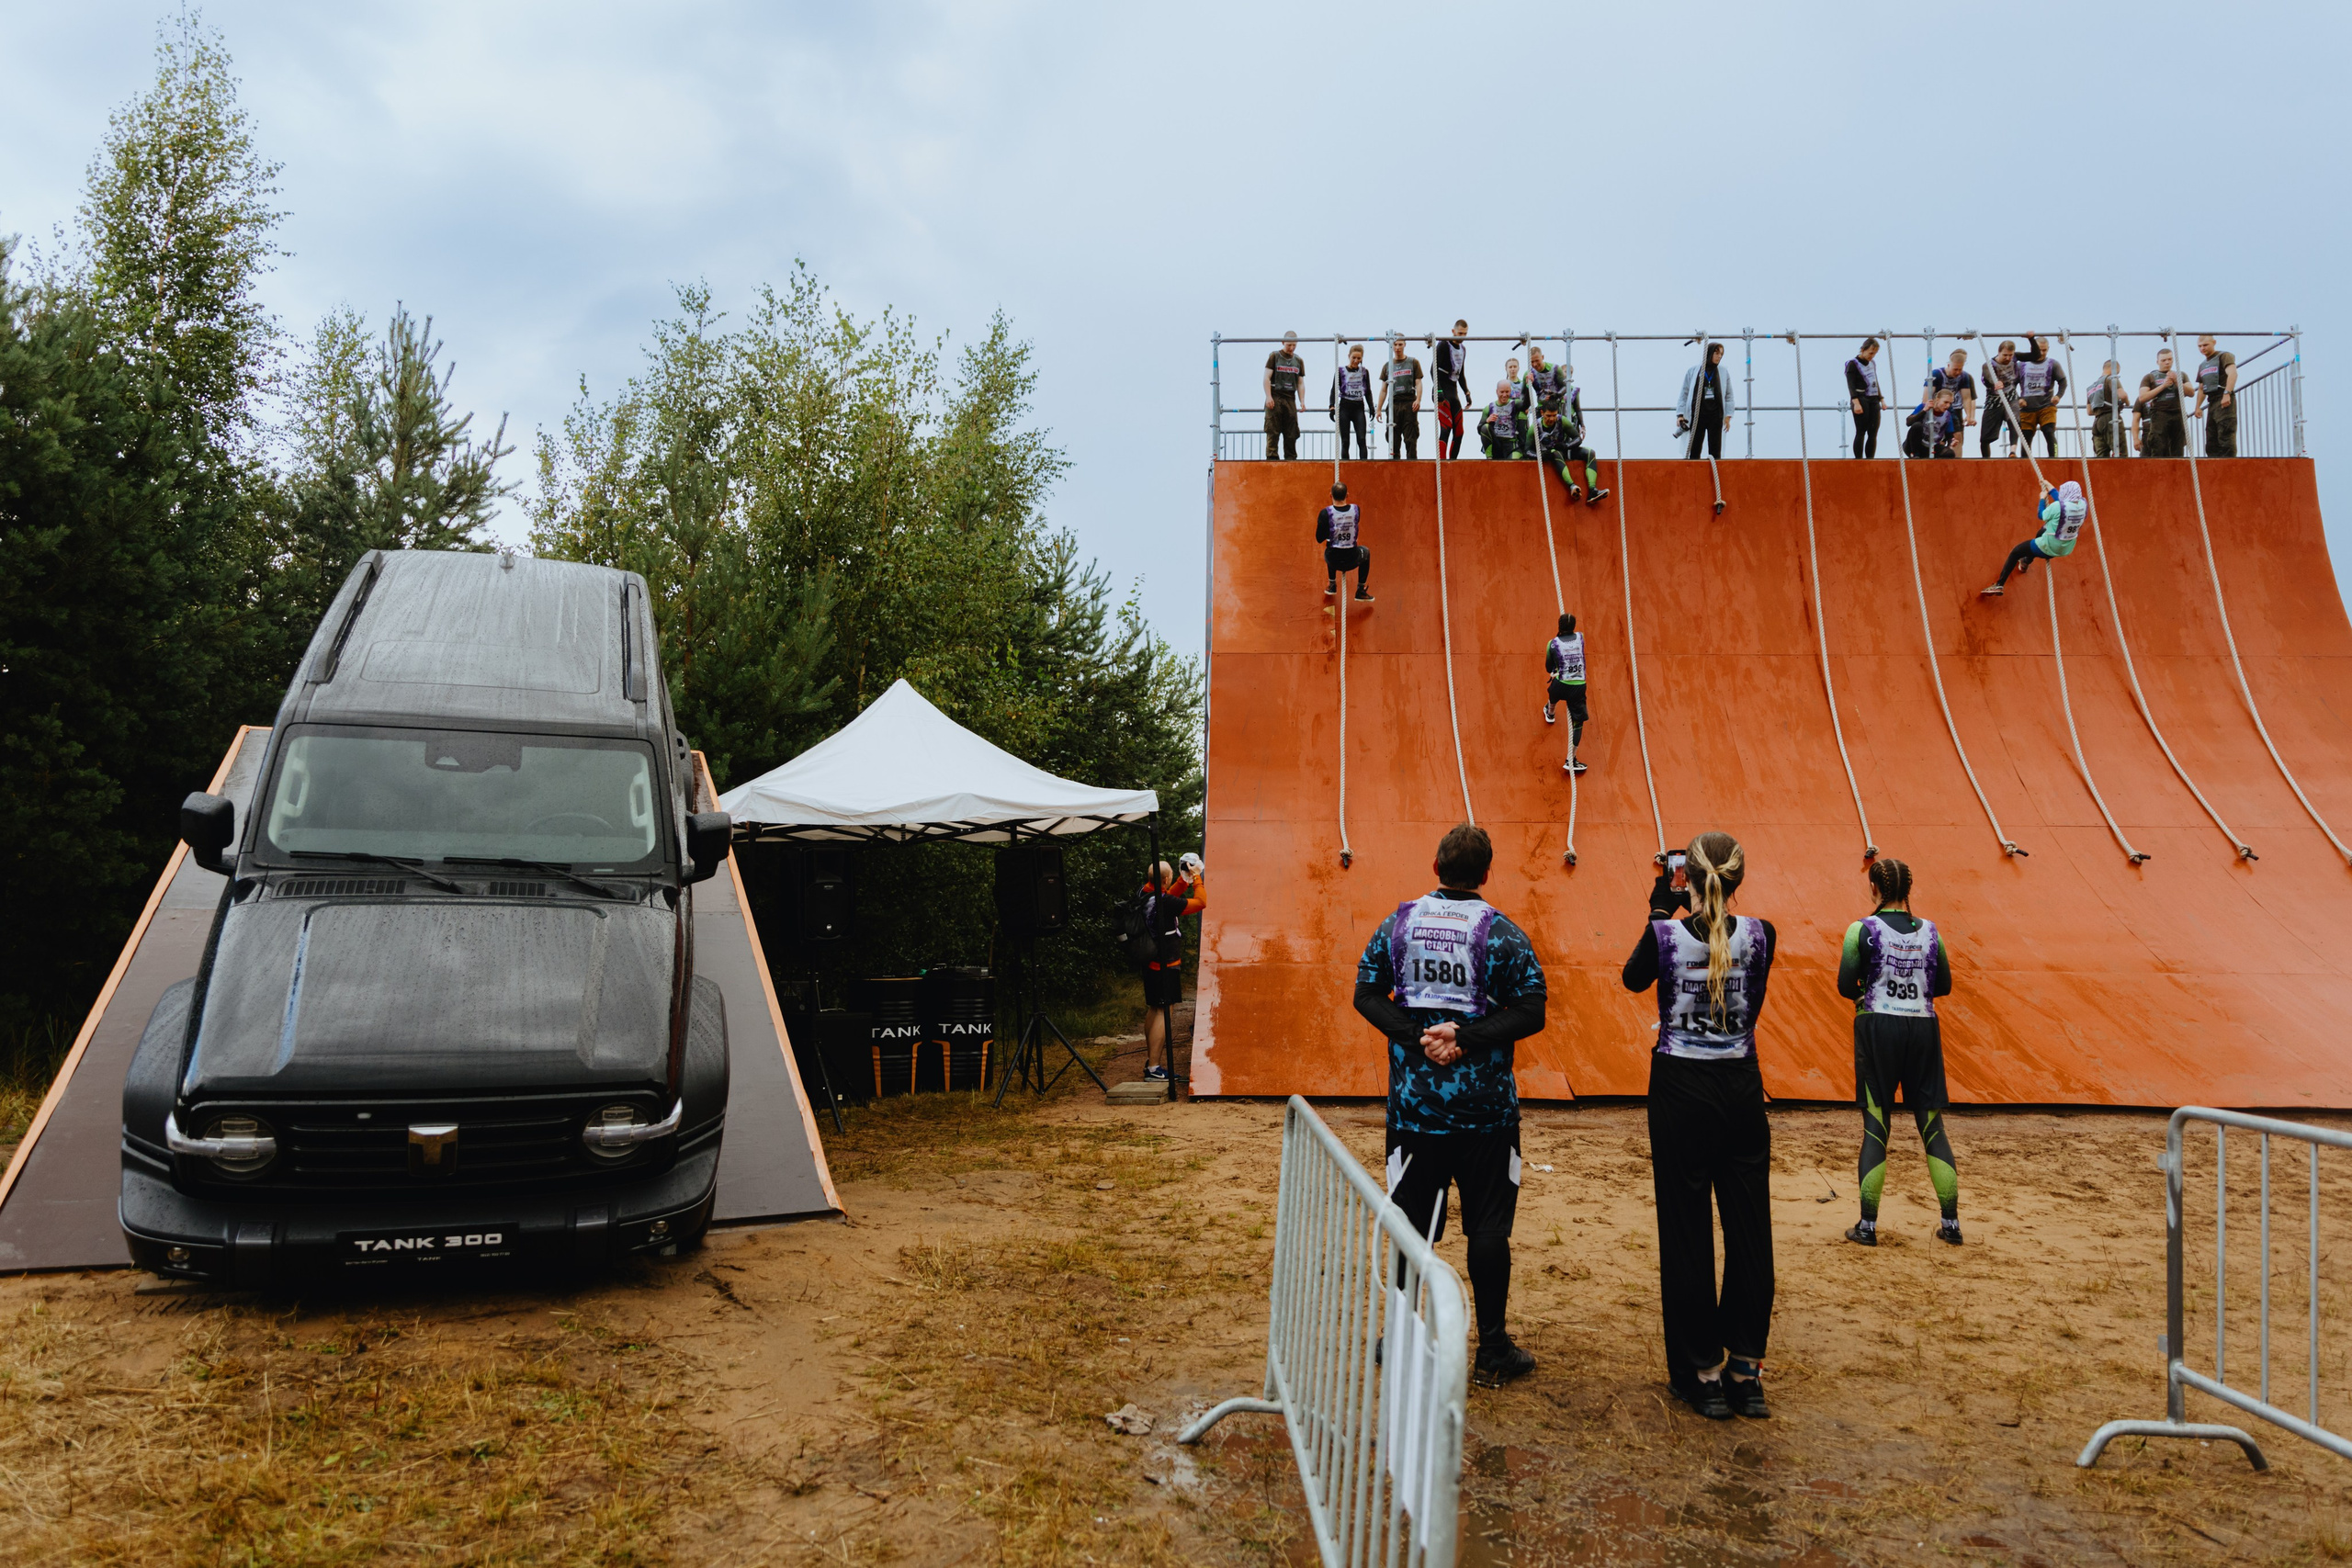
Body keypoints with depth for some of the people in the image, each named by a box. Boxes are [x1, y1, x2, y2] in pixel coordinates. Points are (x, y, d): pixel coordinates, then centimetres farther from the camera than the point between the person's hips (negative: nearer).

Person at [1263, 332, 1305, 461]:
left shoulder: (1299, 361, 15)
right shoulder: (1274, 356, 3)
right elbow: (1267, 378, -3)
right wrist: (1268, 397, -13)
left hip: (1290, 398, 4)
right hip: (1275, 398, -4)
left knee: (1291, 432, 2)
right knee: (1273, 431, -8)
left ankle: (1290, 458, 8)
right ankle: (1271, 457, -8)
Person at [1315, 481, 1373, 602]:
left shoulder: (1325, 513, -16)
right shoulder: (1356, 509, -8)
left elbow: (1319, 539, -8)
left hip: (1333, 560, 0)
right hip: (1352, 561, 0)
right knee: (1366, 551, 35)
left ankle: (1331, 585, 44)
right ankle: (1361, 591, 33)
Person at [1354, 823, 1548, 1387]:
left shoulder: (1399, 922, 2)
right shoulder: (1501, 932, -7)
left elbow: (1366, 994, 0)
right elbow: (1530, 1013, -12)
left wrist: (1416, 1036, -7)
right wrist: (1466, 1038, -14)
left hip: (1413, 1099, 3)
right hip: (1484, 1103, -2)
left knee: (1410, 1223, 10)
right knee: (1488, 1226, 7)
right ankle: (1493, 1352, 14)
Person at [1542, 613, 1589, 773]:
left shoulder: (1553, 643, -8)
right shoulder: (1580, 637, -2)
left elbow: (1549, 668, 3)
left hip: (1561, 685, 1)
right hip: (1579, 686, -1)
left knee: (1553, 694, 38)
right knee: (1578, 723, 4)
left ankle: (1550, 714, 73)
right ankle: (1571, 761, -1)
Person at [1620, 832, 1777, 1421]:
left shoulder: (1665, 934, -11)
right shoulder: (1760, 935, -7)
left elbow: (1634, 978, 10)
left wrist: (1658, 910, 12)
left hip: (1680, 1091, -2)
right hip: (1741, 1090, 2)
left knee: (1686, 1231, 6)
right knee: (1749, 1229, 11)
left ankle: (1704, 1375, 12)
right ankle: (1746, 1372, 18)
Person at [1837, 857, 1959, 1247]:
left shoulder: (1861, 930, -6)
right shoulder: (1929, 931, 4)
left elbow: (1846, 987, -7)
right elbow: (1944, 986, 10)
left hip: (1877, 1028, -2)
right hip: (1923, 1028, 3)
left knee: (1875, 1126, 3)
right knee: (1932, 1124, 10)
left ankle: (1867, 1226, 5)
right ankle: (1951, 1223, 13)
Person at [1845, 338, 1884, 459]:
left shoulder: (1873, 363, 18)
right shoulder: (1853, 364, -5)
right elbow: (1851, 385, -14)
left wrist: (1881, 399, 22)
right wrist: (1856, 403, -25)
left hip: (1873, 400, 7)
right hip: (1861, 400, -7)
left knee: (1873, 433, 1)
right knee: (1861, 432, -9)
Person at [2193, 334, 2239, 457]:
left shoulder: (2224, 356, -3)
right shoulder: (2202, 365, 22)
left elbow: (2232, 373, -19)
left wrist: (2227, 393, -29)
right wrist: (2198, 407, 19)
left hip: (2225, 401, -9)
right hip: (2212, 403, 9)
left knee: (2226, 437, -15)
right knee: (2211, 441, 8)